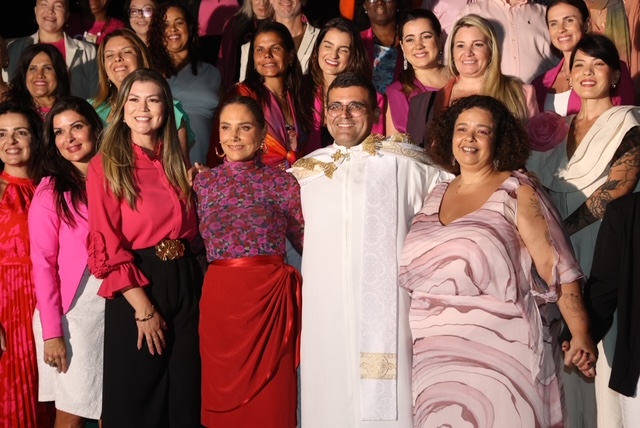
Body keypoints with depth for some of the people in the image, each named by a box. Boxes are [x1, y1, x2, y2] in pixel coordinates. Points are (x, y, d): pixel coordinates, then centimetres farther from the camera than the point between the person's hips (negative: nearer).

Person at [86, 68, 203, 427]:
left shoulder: (176, 163, 12)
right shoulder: (106, 165, -6)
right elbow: (109, 246, -11)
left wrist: (196, 187, 3)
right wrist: (144, 309, -15)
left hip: (186, 283, 5)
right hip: (134, 290, -5)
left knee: (186, 395, 11)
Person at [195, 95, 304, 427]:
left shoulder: (282, 182, 2)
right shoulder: (202, 182, 9)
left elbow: (306, 241, 5)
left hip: (270, 296, -2)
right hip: (219, 297, 2)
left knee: (270, 397, 4)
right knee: (224, 393, 10)